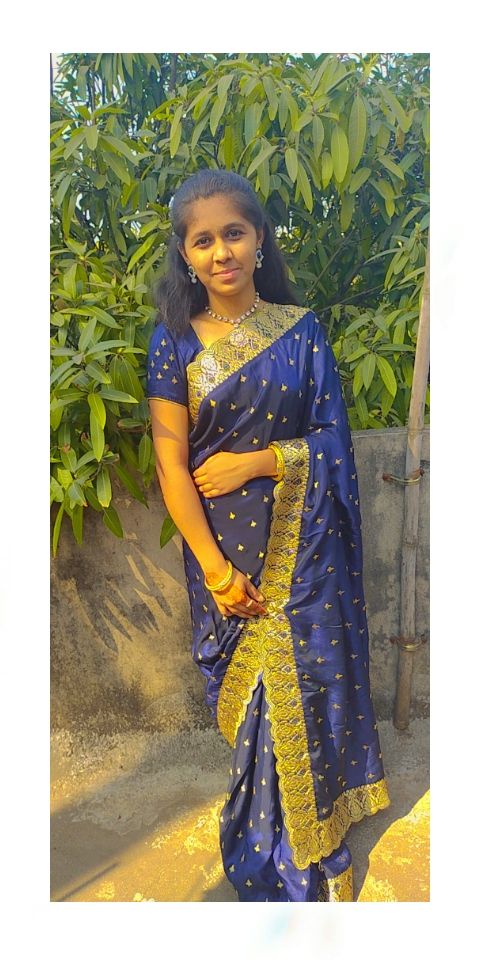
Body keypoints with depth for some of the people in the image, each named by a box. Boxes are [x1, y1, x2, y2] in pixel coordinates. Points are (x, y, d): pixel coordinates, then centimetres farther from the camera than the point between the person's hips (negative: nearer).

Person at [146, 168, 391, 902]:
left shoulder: (301, 330, 2)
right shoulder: (175, 341, -1)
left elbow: (333, 439, 1)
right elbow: (171, 463, -6)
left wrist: (258, 461, -14)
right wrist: (214, 568, -11)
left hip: (302, 544, 1)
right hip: (223, 544, 0)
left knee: (307, 681, 6)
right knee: (249, 696, 9)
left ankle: (311, 852, 32)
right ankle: (279, 868, 33)